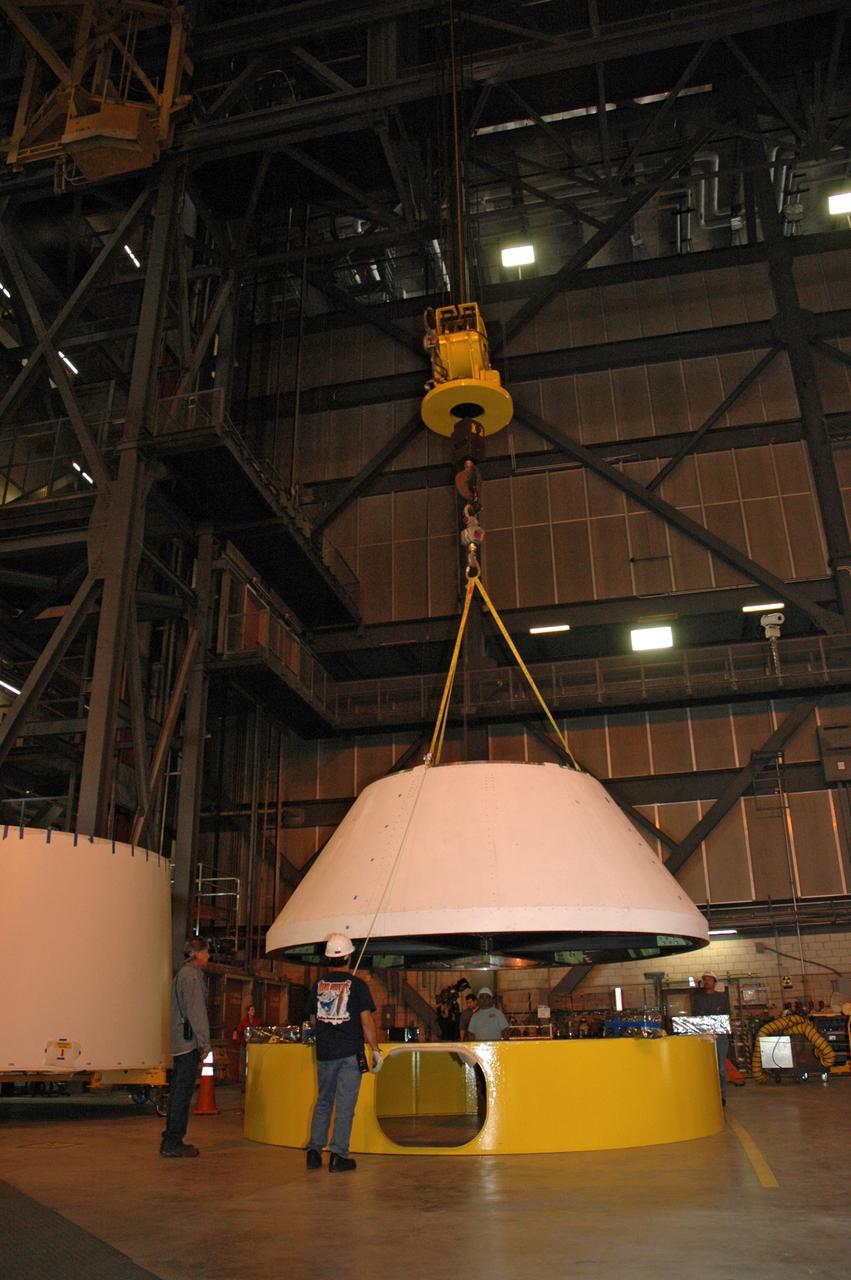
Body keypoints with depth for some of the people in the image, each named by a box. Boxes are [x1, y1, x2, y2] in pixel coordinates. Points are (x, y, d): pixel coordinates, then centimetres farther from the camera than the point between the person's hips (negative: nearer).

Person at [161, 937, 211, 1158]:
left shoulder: (181, 974, 20)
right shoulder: (191, 975, -11)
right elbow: (197, 1011, -17)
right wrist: (204, 1043, -15)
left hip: (179, 1044, 10)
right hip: (189, 1042, -10)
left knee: (177, 1091, 13)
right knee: (183, 1092, -7)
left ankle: (170, 1140, 18)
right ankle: (174, 1142, -5)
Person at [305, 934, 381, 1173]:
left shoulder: (318, 984, 4)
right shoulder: (357, 985, -9)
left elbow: (313, 1020, 12)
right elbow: (366, 1021, -11)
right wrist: (376, 1050, -4)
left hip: (324, 1052, 4)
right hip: (350, 1054, -4)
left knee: (323, 1102, 15)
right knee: (345, 1105, 2)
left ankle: (314, 1151, 14)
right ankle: (338, 1156, 3)